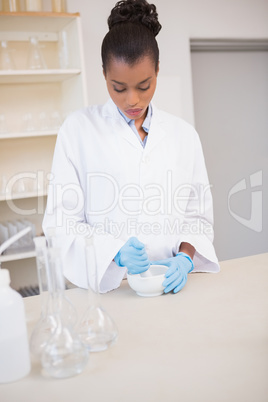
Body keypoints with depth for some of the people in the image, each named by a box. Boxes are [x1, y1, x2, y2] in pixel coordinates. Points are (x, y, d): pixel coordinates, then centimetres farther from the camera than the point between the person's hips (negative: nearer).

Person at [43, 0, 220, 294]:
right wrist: (116, 252, -18)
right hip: (104, 287, -1)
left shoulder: (184, 135, 9)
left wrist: (185, 258, -9)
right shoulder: (79, 128, 1)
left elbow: (198, 215, 11)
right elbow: (61, 222, -3)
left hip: (168, 285, 2)